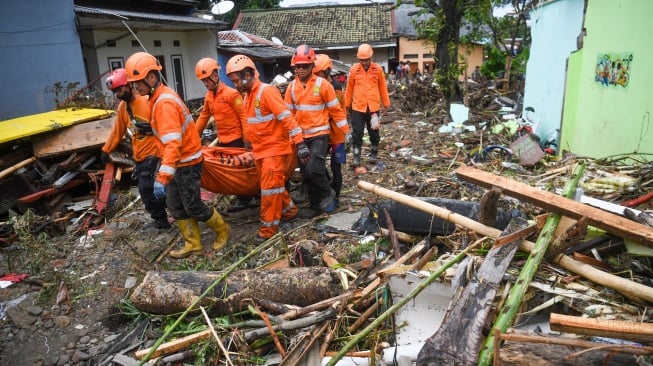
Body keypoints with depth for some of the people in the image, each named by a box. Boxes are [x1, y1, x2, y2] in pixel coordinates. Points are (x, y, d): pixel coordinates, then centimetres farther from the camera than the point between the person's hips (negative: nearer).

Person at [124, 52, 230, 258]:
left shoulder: (164, 102, -24)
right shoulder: (159, 97, 7)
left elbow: (172, 143, -32)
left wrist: (162, 177, -37)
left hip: (187, 163, -10)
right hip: (178, 162, 10)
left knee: (193, 206, 2)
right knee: (175, 206, 13)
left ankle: (222, 230, 24)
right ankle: (193, 244, 24)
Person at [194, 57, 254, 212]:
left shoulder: (231, 93, -14)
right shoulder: (208, 96, 9)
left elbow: (244, 116, -15)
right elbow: (203, 117, 16)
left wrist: (246, 139, -18)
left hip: (236, 139, -8)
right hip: (222, 140, 8)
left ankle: (244, 200, 11)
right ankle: (241, 197, 23)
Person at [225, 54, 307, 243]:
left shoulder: (267, 91, -17)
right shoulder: (249, 96, 11)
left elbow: (287, 118, -23)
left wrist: (300, 144, -28)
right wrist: (252, 146, 26)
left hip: (274, 148, -9)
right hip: (260, 150, 9)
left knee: (270, 187, -6)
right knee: (273, 185, 17)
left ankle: (268, 228, 3)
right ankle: (289, 210, 35)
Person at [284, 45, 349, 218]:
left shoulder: (323, 84, -9)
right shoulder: (292, 87, 3)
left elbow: (335, 110, -4)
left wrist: (346, 131, -2)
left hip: (319, 134, -5)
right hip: (301, 136, 5)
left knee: (313, 169, -19)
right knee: (306, 173, 9)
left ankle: (327, 192, 10)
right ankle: (316, 205, 25)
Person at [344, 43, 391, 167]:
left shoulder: (377, 69, -1)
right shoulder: (354, 70, -3)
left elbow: (383, 88, 7)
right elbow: (349, 88, 6)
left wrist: (385, 104, 11)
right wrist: (346, 104, 9)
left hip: (374, 107, 1)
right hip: (357, 107, -1)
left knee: (374, 133, 12)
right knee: (357, 133, 0)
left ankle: (373, 154, 28)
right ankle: (356, 157, 7)